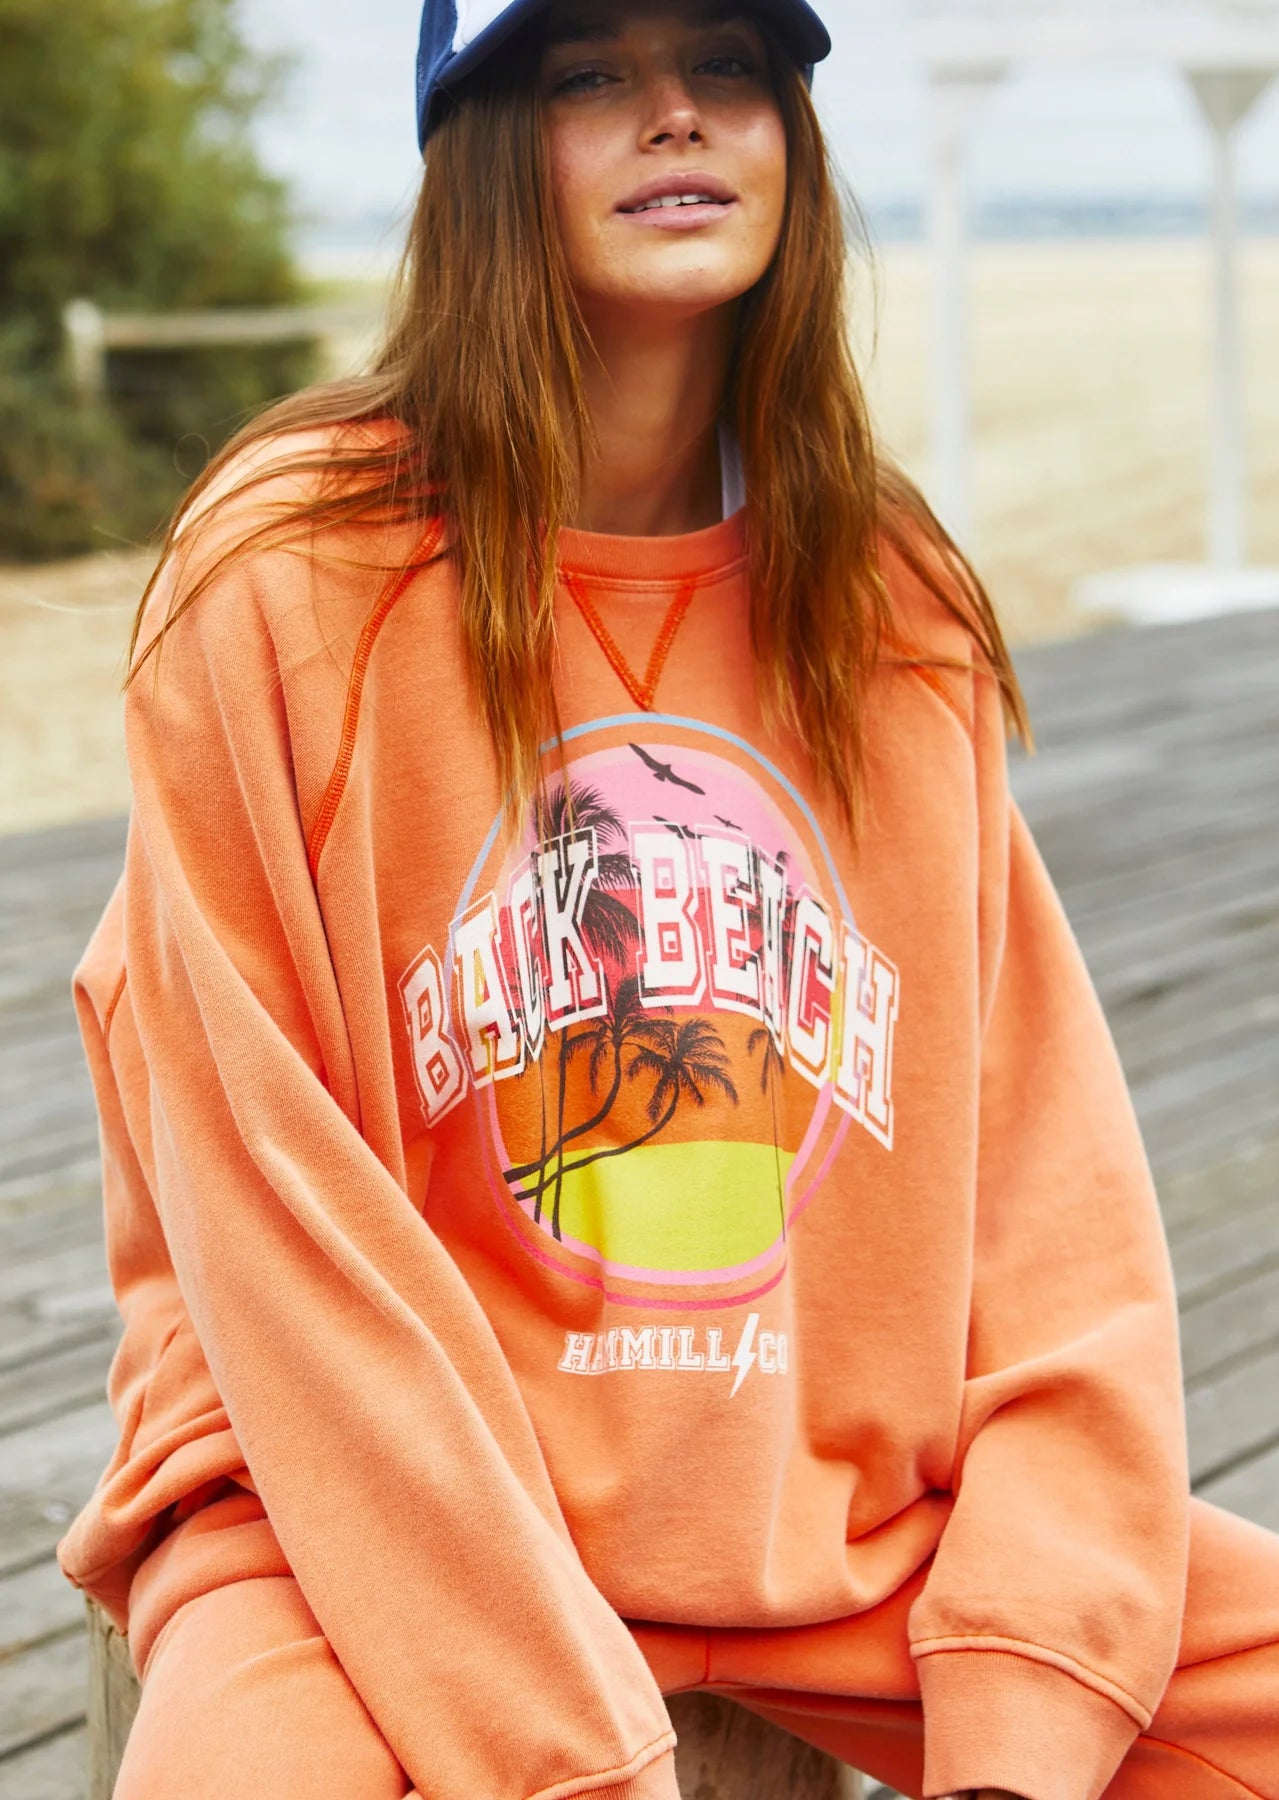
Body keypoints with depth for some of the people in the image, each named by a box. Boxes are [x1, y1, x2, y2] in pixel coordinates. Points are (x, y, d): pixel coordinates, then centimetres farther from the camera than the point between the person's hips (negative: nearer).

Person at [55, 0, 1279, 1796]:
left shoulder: (895, 605, 4)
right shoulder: (286, 572, -10)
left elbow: (1047, 1176, 1)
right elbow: (277, 1230, -13)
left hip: (843, 1506, 4)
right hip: (382, 1495, -4)